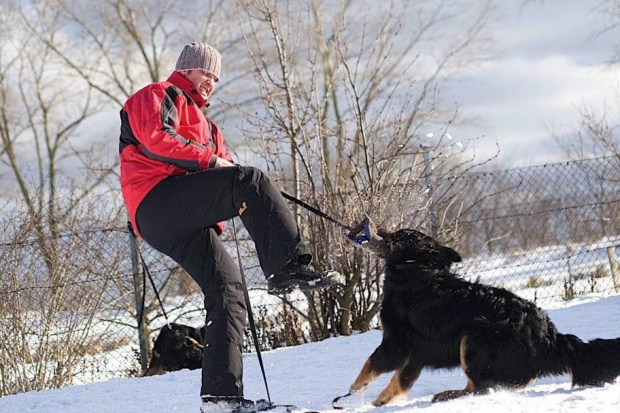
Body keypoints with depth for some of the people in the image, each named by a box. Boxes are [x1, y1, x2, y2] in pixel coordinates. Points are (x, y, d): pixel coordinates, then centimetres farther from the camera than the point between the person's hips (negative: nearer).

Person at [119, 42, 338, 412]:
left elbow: (226, 168, 30)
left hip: (185, 226, 10)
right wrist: (208, 160, -10)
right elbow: (154, 138, -10)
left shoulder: (205, 125, 41)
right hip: (160, 200, -9)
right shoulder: (158, 96, 12)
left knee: (228, 290, 1)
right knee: (250, 181, -27)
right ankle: (289, 266, -42)